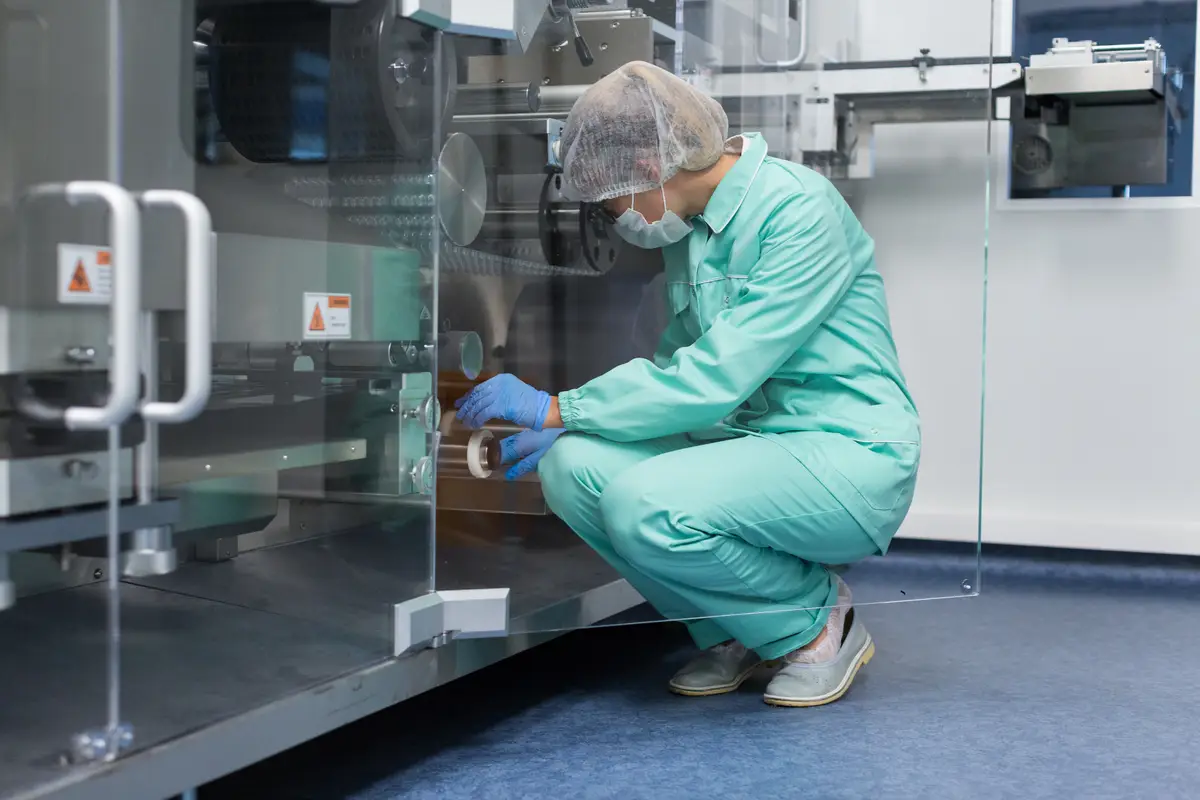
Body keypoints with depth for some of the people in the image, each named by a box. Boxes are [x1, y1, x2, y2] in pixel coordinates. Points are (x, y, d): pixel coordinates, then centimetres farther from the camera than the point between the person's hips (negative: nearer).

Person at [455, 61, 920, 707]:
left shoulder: (799, 210, -18)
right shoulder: (690, 228, 9)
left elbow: (716, 379, -25)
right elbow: (676, 362, 20)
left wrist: (555, 410, -21)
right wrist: (562, 429, 9)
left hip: (848, 460, -8)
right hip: (750, 445, 8)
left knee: (648, 506, -31)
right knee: (571, 465, -15)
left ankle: (819, 621, -3)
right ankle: (733, 631, 5)